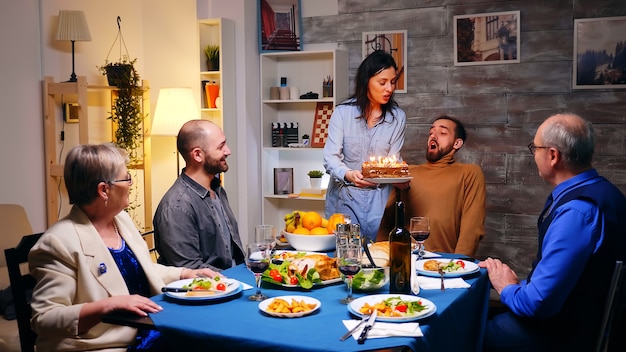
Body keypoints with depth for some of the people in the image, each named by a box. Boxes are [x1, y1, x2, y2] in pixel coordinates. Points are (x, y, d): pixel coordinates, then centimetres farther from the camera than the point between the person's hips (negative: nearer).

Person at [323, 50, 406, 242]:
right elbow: (331, 157, -9)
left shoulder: (397, 117, 1)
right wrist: (347, 174, -29)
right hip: (344, 195, -1)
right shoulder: (343, 112, -6)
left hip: (379, 197, 1)